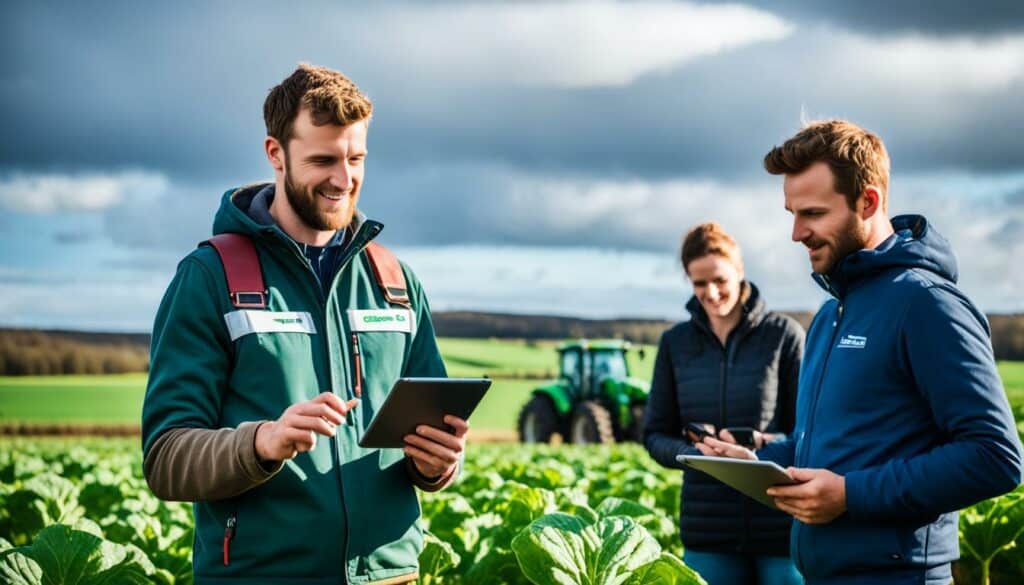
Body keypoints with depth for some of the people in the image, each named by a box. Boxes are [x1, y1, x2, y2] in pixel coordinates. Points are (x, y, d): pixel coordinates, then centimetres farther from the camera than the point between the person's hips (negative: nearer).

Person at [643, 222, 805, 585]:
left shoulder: (784, 334, -1)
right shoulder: (675, 343, 8)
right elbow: (655, 435, 10)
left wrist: (769, 445, -20)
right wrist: (696, 453, -12)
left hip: (779, 525, -3)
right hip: (708, 527, 3)